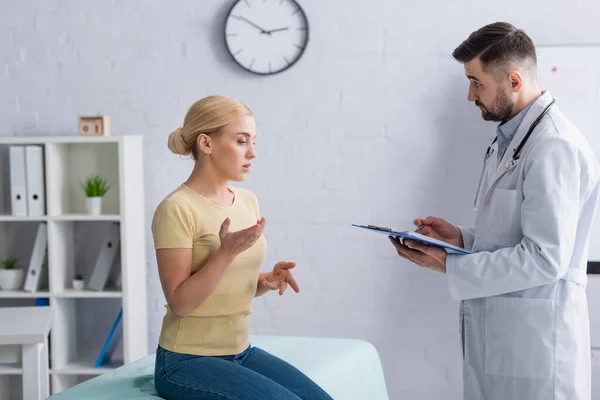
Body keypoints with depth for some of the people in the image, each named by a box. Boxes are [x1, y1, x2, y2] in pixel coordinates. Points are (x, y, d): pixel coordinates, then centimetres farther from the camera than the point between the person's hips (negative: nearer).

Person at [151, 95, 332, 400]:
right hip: (187, 362, -7)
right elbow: (180, 303, -17)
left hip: (241, 351, 7)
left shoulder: (247, 201, 8)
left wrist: (268, 281, -4)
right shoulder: (177, 209, -14)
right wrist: (227, 252, -27)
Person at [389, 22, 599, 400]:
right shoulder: (510, 139, 13)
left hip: (534, 343, -9)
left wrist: (450, 265, -17)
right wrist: (462, 238, 4)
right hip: (497, 334, 9)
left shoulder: (553, 146, -17)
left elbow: (545, 258, -22)